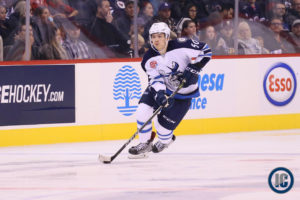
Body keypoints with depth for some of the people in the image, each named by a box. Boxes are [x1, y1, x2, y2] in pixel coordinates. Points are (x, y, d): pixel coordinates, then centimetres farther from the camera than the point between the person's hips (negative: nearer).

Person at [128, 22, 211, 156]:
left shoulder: (181, 46, -23)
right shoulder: (149, 59, -10)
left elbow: (205, 51, -16)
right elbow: (155, 79, -15)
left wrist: (192, 69, -25)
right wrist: (160, 94, -35)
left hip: (183, 94, -4)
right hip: (162, 88, 4)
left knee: (163, 124, -5)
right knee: (143, 111, -16)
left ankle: (165, 140, 33)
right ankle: (145, 144, 6)